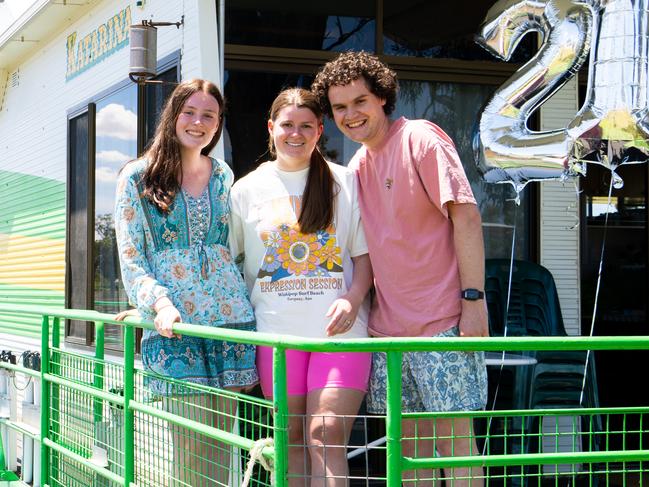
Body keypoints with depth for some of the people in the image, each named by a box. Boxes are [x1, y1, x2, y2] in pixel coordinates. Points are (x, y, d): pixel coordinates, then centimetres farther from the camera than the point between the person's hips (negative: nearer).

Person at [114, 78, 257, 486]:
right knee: (191, 449, -9)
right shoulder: (137, 177, 5)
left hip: (230, 318, 3)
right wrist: (160, 303, -16)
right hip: (174, 327, -3)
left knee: (220, 451, 3)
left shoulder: (223, 177, 15)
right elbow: (131, 257, -1)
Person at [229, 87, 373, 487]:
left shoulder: (345, 182, 6)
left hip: (339, 330, -2)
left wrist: (352, 299, -12)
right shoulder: (247, 189, 10)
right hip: (276, 331, 2)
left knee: (326, 440, -11)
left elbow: (365, 252, 6)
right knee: (292, 439, 7)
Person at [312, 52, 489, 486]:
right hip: (387, 325, 7)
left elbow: (466, 216, -13)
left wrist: (473, 298, -18)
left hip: (443, 320, -7)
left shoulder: (420, 139, -7)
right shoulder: (358, 166, 15)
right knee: (410, 438, 9)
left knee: (453, 433, -4)